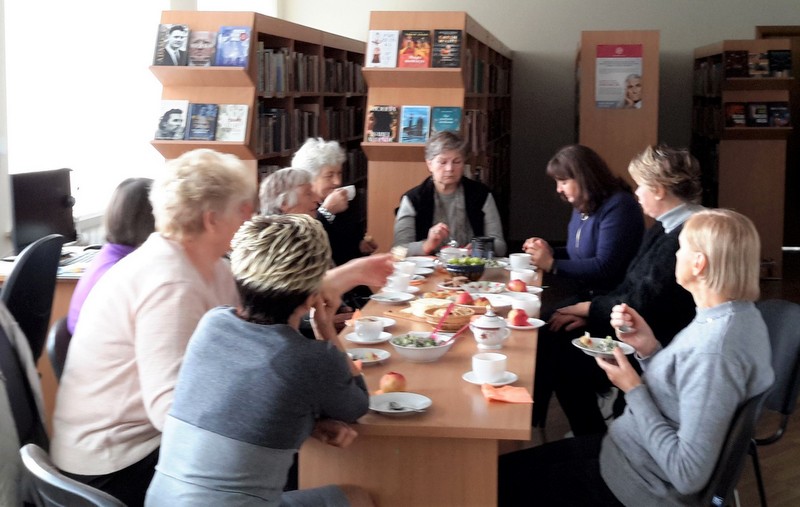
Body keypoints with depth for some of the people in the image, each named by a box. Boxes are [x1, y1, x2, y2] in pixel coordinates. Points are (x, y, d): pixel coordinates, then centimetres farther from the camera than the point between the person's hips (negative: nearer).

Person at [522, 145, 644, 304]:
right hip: (583, 296, 8)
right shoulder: (581, 206, 14)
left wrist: (552, 264, -17)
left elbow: (604, 267, -21)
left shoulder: (618, 206, -14)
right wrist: (551, 252, 7)